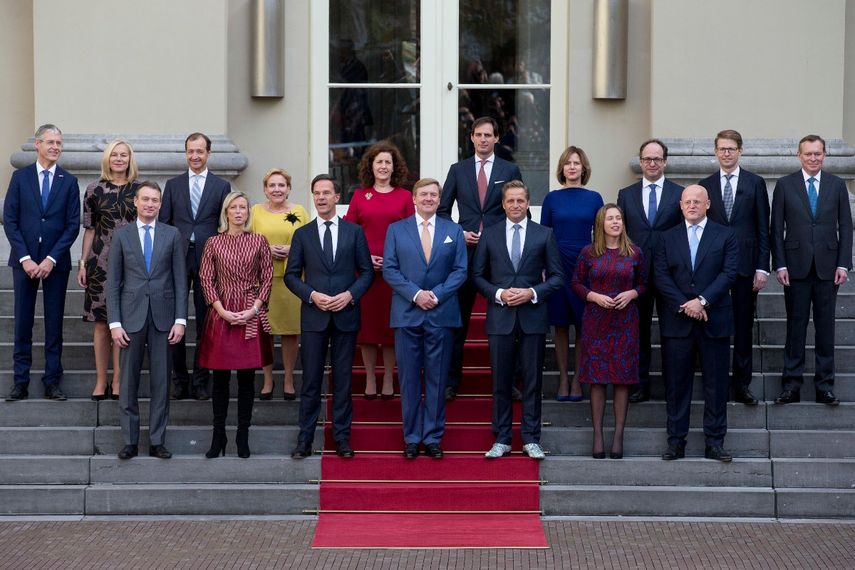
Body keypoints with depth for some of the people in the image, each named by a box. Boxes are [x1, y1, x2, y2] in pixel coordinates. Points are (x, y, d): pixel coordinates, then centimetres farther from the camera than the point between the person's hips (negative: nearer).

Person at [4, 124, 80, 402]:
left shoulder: (69, 181, 4)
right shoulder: (20, 177, 4)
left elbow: (73, 225, 0)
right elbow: (9, 220, 0)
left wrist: (51, 259, -9)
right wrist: (25, 258, -9)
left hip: (56, 261, 0)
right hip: (24, 260, 0)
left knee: (54, 323, 3)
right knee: (23, 322, 2)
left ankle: (52, 381, 8)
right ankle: (21, 382, 7)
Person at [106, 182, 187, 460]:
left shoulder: (172, 235, 6)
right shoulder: (121, 235, 5)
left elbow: (180, 280, 5)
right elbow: (113, 281, 3)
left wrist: (180, 319, -3)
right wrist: (115, 323, -5)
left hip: (162, 317, 0)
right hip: (131, 317, 0)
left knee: (161, 382, 3)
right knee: (128, 382, 3)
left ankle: (157, 441, 9)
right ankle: (130, 441, 10)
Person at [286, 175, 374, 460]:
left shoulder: (354, 232, 6)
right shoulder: (302, 234, 7)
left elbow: (367, 271, 6)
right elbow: (291, 275, 6)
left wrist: (350, 295, -10)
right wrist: (312, 295, -10)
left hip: (346, 315, 0)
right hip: (314, 316, 0)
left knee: (343, 380, 4)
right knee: (311, 380, 1)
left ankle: (342, 438, 10)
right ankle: (305, 439, 4)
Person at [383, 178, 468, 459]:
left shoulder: (453, 231, 9)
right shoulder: (396, 230, 7)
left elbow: (460, 270, 4)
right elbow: (389, 269, 1)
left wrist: (437, 294, -10)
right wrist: (415, 294, -12)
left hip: (441, 314, 0)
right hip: (407, 314, 0)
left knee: (437, 378, 3)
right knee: (409, 378, 2)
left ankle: (433, 437, 9)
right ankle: (412, 437, 10)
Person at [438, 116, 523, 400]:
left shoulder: (510, 171, 5)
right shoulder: (458, 170, 8)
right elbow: (442, 210, 10)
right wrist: (459, 234, -4)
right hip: (465, 250, 1)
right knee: (458, 319, 3)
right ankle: (451, 380, 9)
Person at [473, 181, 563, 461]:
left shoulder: (544, 234, 4)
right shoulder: (490, 235, 6)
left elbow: (557, 276, 4)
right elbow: (478, 275, 7)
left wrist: (532, 293, -11)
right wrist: (498, 293, -10)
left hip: (533, 316, 0)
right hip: (500, 317, 1)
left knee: (532, 381, 3)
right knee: (501, 382, 5)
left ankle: (531, 439, 10)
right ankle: (501, 439, 12)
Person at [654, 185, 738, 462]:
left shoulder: (725, 236, 6)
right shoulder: (668, 238, 11)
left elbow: (729, 273, -4)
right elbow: (661, 276, 2)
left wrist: (702, 301, -14)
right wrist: (684, 305, -11)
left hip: (714, 321, -1)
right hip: (677, 322, 1)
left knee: (716, 384, 1)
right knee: (676, 383, 2)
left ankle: (714, 442, 7)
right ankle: (676, 441, 7)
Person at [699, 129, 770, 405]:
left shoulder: (755, 183, 4)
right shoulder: (705, 185, 8)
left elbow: (763, 228, 2)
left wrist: (762, 267, -5)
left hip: (745, 265, -1)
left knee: (744, 327, 4)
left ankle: (741, 384, 10)